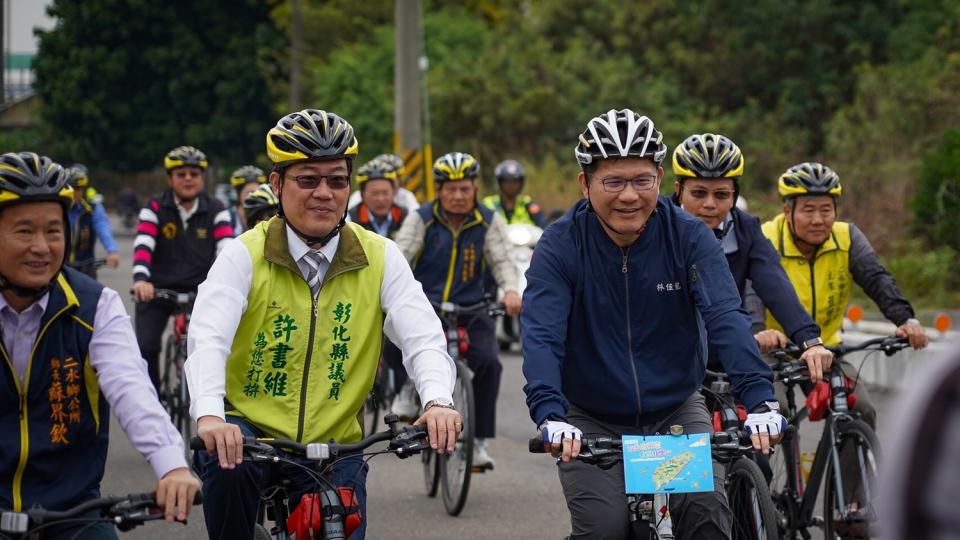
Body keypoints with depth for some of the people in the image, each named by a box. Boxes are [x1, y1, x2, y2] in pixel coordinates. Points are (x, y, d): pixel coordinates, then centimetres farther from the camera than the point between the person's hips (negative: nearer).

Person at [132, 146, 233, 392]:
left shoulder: (216, 211, 0)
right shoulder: (155, 209, -3)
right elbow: (142, 246, -15)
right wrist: (141, 279, -34)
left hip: (200, 289, 0)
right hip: (158, 289, 0)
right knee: (146, 347, -11)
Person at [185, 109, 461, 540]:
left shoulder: (380, 258, -1)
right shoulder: (245, 256, -7)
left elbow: (422, 337, -11)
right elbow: (207, 338, -20)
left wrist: (438, 401, -33)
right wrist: (209, 416, -40)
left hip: (334, 446, 2)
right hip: (249, 429, -2)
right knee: (227, 466, -32)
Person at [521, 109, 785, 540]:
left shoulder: (689, 237, -10)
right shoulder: (560, 246, -14)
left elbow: (726, 318, -22)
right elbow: (542, 335, -24)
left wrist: (759, 400, -37)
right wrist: (550, 414, -42)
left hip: (676, 412, 1)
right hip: (592, 420, -1)